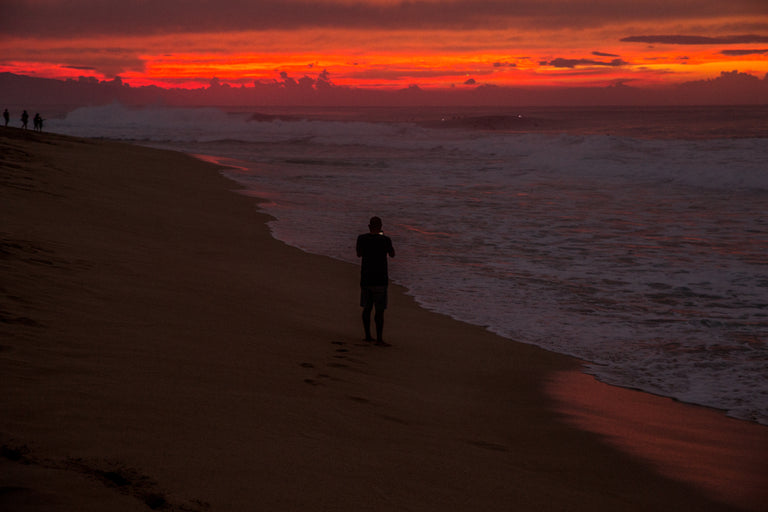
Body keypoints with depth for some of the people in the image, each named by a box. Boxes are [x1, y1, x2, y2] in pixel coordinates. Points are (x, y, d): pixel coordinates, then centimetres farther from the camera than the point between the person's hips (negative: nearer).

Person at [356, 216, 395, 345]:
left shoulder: (362, 238, -2)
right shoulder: (385, 240, -12)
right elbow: (392, 254, 6)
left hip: (365, 278, 4)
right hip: (380, 279, -4)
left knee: (367, 308, 15)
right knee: (379, 310, -2)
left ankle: (368, 335, 21)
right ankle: (379, 339, -4)